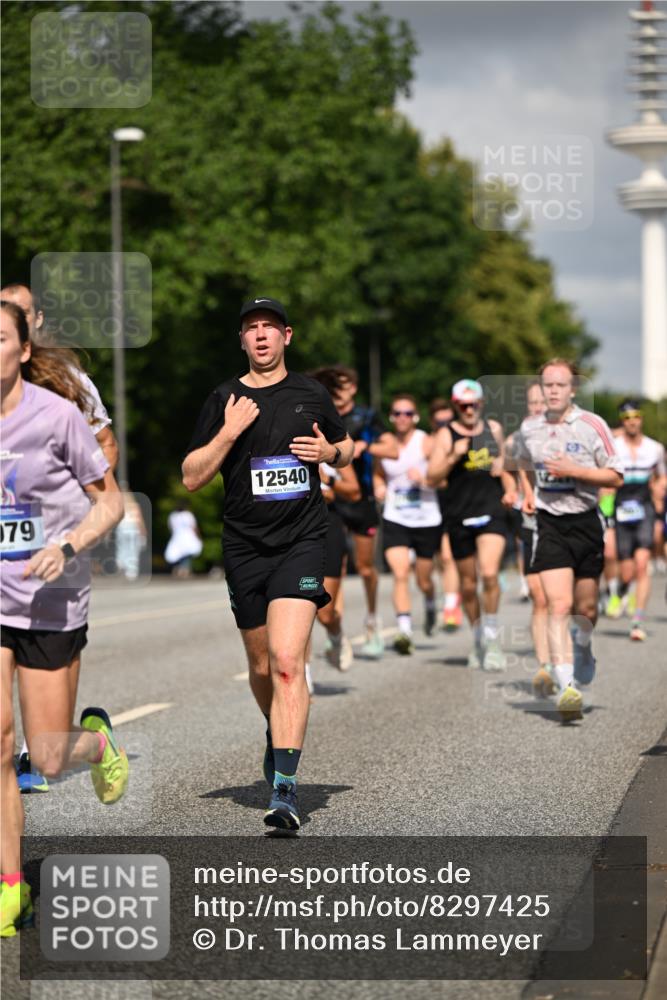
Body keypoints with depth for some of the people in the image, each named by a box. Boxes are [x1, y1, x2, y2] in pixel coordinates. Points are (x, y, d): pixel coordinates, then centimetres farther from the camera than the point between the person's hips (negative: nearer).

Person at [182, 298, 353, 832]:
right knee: (262, 665, 13)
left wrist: (330, 451, -1)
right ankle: (278, 733, 45)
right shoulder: (224, 400, 4)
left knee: (287, 660, -16)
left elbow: (347, 448, 22)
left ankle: (285, 790, -19)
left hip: (302, 541, -2)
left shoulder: (311, 395, 7)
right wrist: (229, 432, -11)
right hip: (245, 547, 2)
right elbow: (192, 477, 2)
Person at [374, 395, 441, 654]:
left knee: (424, 580, 10)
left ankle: (430, 604, 45)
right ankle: (404, 631, -22)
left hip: (427, 520, -1)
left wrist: (424, 479, -26)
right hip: (395, 520, 2)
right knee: (400, 574, -17)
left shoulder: (426, 443, -6)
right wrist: (379, 487, 0)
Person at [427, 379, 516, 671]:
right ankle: (478, 639, 28)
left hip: (491, 512, 0)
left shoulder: (493, 428, 10)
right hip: (459, 516, 0)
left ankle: (492, 638, -7)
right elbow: (432, 478, -6)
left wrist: (510, 488, 10)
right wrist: (453, 456, -19)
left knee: (489, 573, -19)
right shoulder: (446, 435, 0)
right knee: (468, 584, 8)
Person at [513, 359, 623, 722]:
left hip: (586, 523, 0)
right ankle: (566, 686, -21)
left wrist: (573, 470, -16)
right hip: (549, 524, 1)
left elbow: (616, 477, -6)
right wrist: (528, 492, 11)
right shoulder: (528, 429, 4)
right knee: (558, 604, -15)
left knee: (586, 608, 9)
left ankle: (583, 647, 45)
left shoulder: (592, 425, -6)